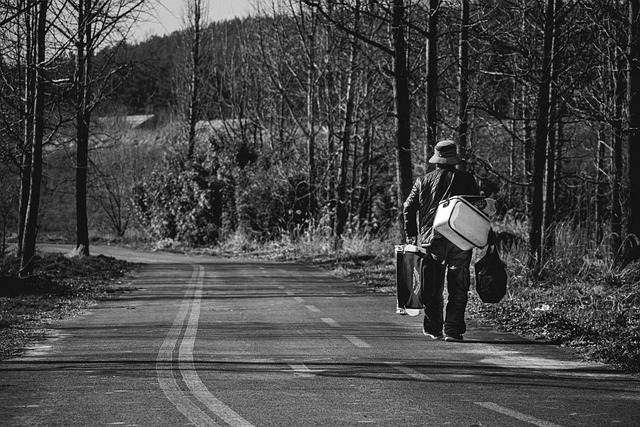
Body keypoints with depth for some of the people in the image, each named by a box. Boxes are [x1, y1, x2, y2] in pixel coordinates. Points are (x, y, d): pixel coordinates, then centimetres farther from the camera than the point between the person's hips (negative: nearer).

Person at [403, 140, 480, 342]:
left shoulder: (423, 181, 6)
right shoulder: (466, 179, 3)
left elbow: (409, 207, 3)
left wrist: (411, 236, 9)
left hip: (431, 239, 1)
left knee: (433, 287, 11)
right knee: (458, 288, 2)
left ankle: (433, 329, 18)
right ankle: (453, 330, -4)